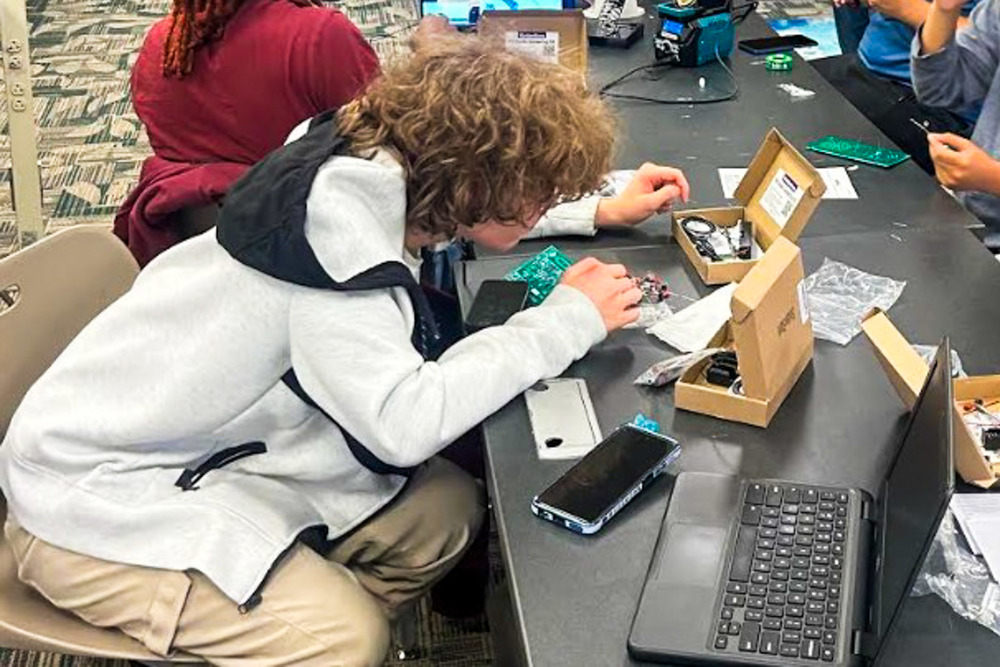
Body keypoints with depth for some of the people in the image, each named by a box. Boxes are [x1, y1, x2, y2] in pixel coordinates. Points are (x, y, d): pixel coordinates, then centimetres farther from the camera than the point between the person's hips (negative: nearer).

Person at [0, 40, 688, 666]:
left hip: (214, 454, 9)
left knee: (447, 508, 3)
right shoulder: (338, 209, -29)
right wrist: (568, 318, -24)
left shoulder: (382, 167, -3)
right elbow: (402, 420, -35)